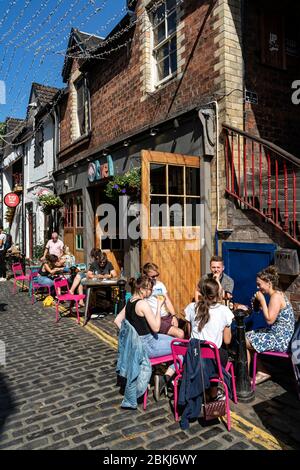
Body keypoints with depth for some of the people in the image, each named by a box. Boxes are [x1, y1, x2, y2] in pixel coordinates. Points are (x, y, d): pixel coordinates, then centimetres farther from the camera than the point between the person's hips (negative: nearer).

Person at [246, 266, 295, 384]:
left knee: (244, 341, -5)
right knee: (248, 335, 17)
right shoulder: (277, 293, 10)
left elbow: (269, 320, -23)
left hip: (280, 339, -11)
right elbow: (271, 316, 15)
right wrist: (259, 304, 3)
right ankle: (262, 372, 18)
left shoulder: (276, 296, -20)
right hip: (280, 335, 11)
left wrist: (262, 300, -17)